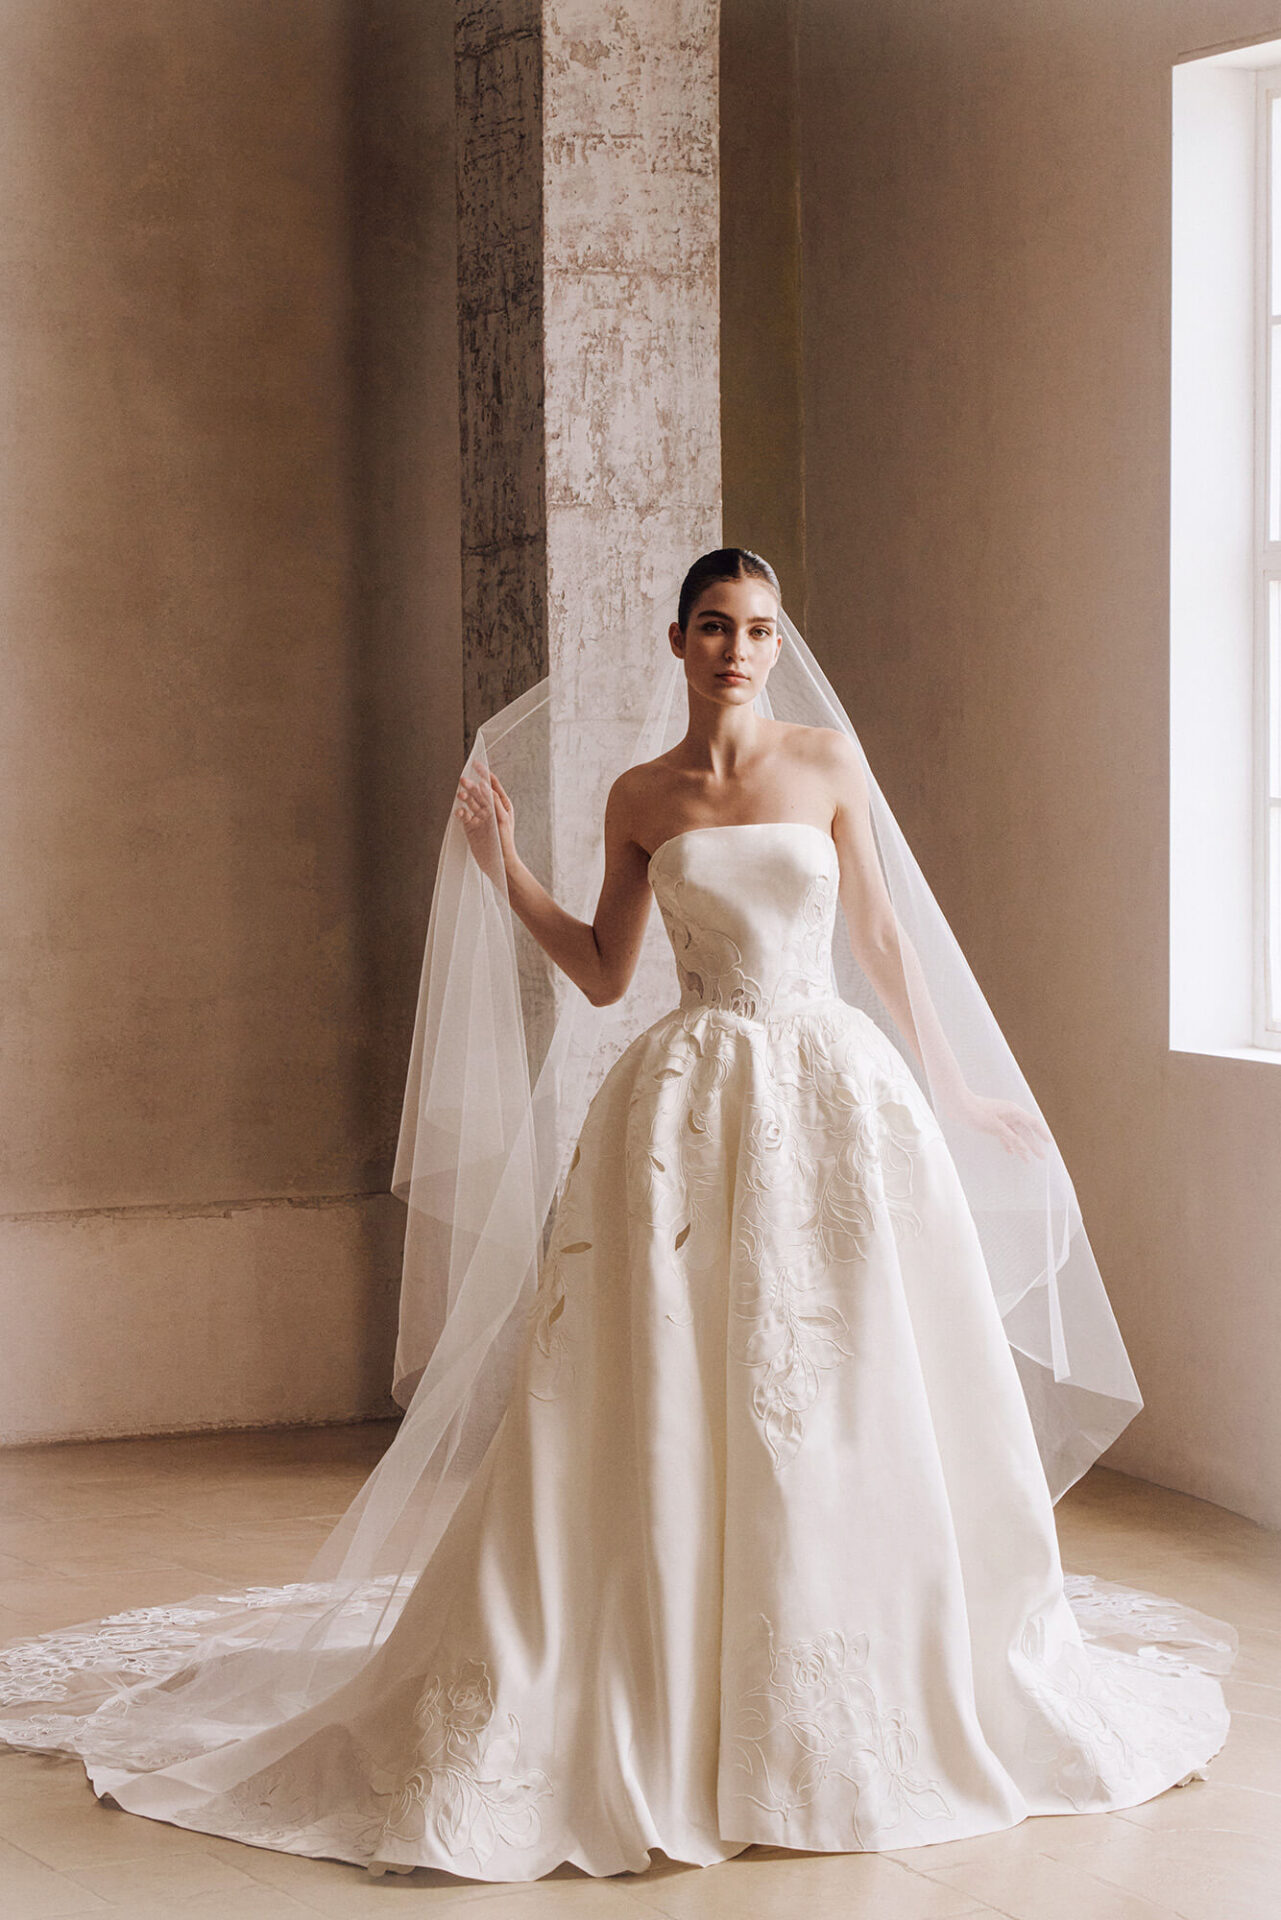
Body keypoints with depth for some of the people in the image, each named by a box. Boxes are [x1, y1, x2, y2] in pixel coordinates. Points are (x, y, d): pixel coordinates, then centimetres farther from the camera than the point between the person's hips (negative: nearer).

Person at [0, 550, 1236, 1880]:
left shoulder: (828, 763, 4)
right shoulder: (639, 799, 5)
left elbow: (886, 935, 10)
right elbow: (603, 975, 10)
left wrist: (952, 1089, 13)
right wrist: (505, 871, 2)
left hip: (836, 1090, 1)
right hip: (688, 1110, -1)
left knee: (851, 1398, 3)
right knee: (663, 1410, -3)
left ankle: (865, 1694, 20)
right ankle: (649, 1704, 6)